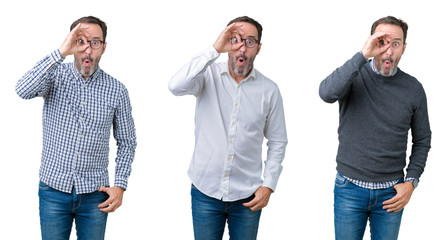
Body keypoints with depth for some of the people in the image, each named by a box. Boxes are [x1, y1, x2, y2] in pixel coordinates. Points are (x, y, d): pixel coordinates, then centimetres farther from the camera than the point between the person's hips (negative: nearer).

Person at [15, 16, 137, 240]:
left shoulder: (116, 90, -2)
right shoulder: (56, 76, -4)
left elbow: (126, 142, 6)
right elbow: (23, 91, -25)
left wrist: (120, 185, -4)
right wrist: (61, 53, -28)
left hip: (94, 195, 1)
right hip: (53, 189, 0)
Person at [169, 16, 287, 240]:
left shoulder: (269, 90, 0)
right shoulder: (209, 75, -4)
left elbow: (277, 142, 7)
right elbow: (176, 86, -25)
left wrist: (268, 185, -2)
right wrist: (214, 50, -22)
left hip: (247, 196, 1)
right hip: (205, 191, -1)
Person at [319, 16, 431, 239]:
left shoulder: (413, 89, 0)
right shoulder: (354, 75, -6)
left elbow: (422, 139, 9)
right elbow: (327, 93, -29)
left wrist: (411, 182, -1)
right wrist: (363, 55, -29)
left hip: (391, 193, 2)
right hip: (349, 189, -1)